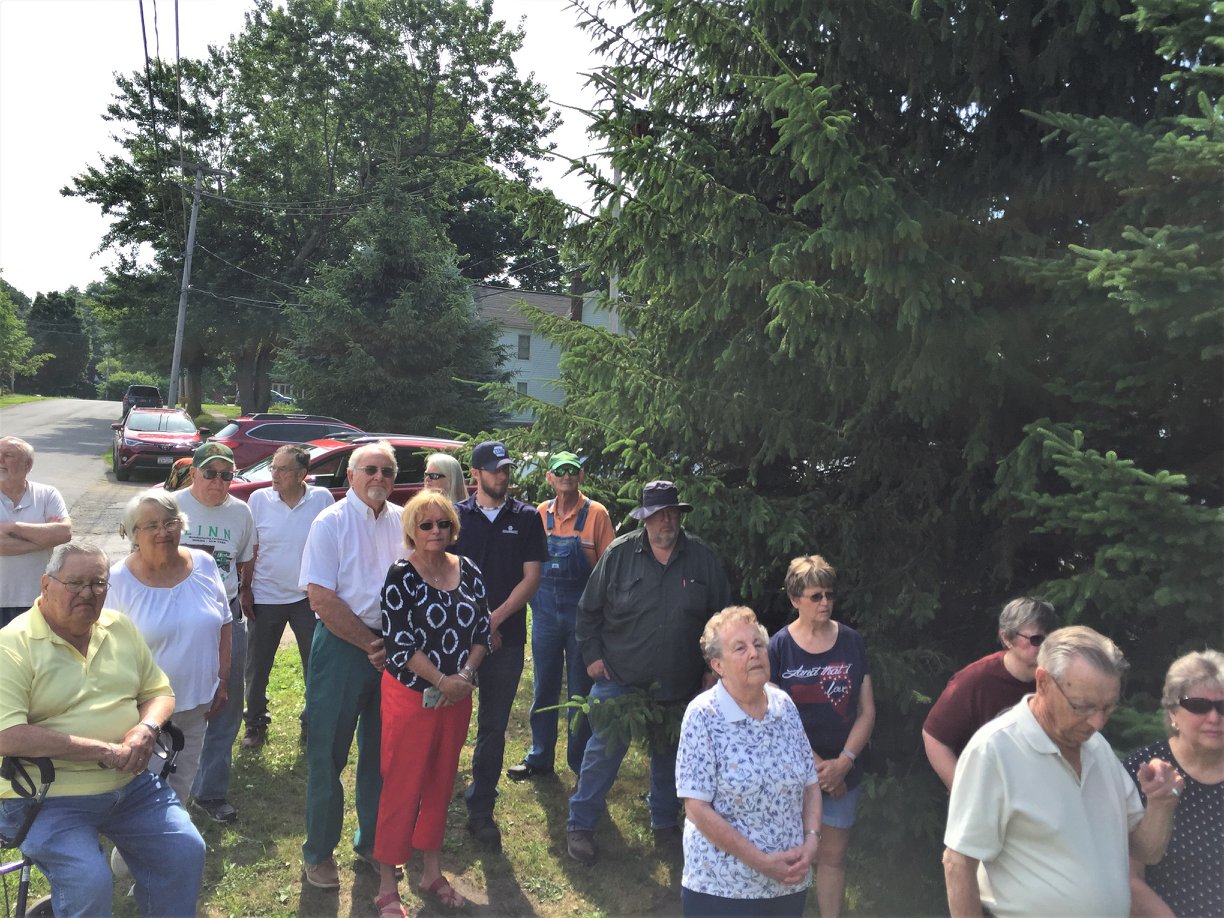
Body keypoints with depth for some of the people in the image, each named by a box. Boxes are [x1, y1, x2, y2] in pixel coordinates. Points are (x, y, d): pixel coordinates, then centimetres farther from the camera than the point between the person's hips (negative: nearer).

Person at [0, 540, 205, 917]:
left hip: (132, 783, 5)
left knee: (186, 852, -6)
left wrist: (146, 729, -10)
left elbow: (159, 691, 13)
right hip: (52, 796, -5)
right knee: (90, 882, -24)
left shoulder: (120, 626, 7)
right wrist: (103, 751, -21)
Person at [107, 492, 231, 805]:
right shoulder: (119, 580, -12)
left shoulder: (204, 564, -2)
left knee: (183, 783, 19)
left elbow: (224, 624, 7)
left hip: (197, 703, 4)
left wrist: (223, 681, 6)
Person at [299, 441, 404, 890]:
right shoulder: (331, 523, -8)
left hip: (392, 649, 4)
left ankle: (372, 842, 32)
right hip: (341, 647, -4)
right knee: (328, 753, 6)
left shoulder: (401, 522, 3)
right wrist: (371, 645, -13)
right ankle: (319, 851, 24)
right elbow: (322, 601, -14)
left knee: (380, 751, 15)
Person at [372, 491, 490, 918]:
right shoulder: (401, 576, -11)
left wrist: (467, 674, -11)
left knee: (441, 785, 16)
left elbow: (482, 631, 4)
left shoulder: (469, 571, 2)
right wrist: (442, 680, -17)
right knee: (401, 790, 3)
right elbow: (399, 644, -15)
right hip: (411, 695, -5)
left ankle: (431, 873, 34)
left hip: (457, 696, 5)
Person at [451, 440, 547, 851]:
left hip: (506, 637, 1)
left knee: (493, 726, 8)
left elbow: (531, 577, 0)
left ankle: (481, 811, 20)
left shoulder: (526, 518, 4)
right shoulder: (456, 516, 2)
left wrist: (496, 618, -10)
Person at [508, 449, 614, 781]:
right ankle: (539, 757, 27)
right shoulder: (541, 514, 5)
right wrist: (536, 599, 3)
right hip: (546, 610, 3)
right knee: (544, 688, 13)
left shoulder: (596, 513, -5)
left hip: (582, 610, -3)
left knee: (581, 690, 7)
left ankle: (581, 762, 20)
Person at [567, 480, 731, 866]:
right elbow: (588, 610, 2)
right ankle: (579, 826, 16)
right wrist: (592, 656, -2)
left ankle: (665, 824, 36)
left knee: (670, 757, 17)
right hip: (619, 679, -2)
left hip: (679, 685, 2)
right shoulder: (619, 554, -7)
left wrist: (714, 667, 4)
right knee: (603, 751, 0)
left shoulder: (702, 558, -3)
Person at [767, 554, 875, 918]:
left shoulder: (851, 642, -1)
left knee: (833, 855, 11)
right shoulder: (778, 647, -8)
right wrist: (815, 764, -11)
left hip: (843, 770, 2)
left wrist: (843, 762, -10)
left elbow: (867, 711, 0)